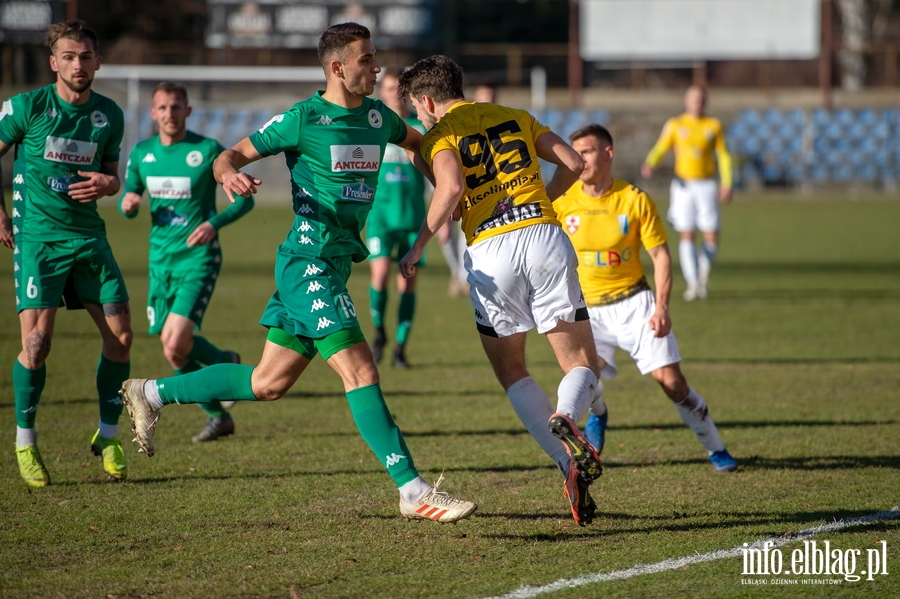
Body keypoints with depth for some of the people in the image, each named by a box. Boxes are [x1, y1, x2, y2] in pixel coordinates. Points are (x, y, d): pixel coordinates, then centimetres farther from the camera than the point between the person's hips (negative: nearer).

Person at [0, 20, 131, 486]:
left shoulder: (109, 115, 6)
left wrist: (107, 184, -5)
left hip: (88, 235, 4)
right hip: (37, 237, -4)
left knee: (120, 335, -2)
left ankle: (108, 436, 16)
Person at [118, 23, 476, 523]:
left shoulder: (377, 117, 11)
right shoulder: (302, 119, -8)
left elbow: (416, 141, 32)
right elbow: (233, 155, -1)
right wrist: (229, 174, -24)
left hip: (334, 266, 9)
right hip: (309, 261, -9)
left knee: (269, 383, 13)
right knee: (360, 371, -14)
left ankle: (150, 394, 26)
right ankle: (413, 491, -16)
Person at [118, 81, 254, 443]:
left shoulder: (208, 151, -8)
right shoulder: (142, 153, 7)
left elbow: (244, 198, -4)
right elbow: (128, 202, 17)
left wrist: (214, 223, -21)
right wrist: (128, 204, -8)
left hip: (198, 257, -6)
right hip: (160, 259, 6)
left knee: (176, 343, -19)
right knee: (172, 349, 7)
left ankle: (226, 363, 13)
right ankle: (218, 417, 25)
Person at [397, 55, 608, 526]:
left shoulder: (439, 136, 6)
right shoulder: (515, 117, 20)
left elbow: (451, 187, -14)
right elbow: (572, 163, 15)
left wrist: (418, 247, -7)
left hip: (489, 253, -2)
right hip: (544, 236, 2)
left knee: (511, 372, 15)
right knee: (583, 367, 7)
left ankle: (568, 463, -4)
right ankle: (565, 419, -28)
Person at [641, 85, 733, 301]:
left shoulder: (714, 126, 8)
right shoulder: (675, 125, 5)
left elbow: (723, 155, 13)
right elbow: (660, 148, -2)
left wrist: (726, 184, 4)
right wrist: (650, 164, -23)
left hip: (706, 185, 1)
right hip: (683, 185, -1)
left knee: (712, 237, -5)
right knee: (687, 235, -8)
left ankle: (703, 271, 22)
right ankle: (692, 282, -4)